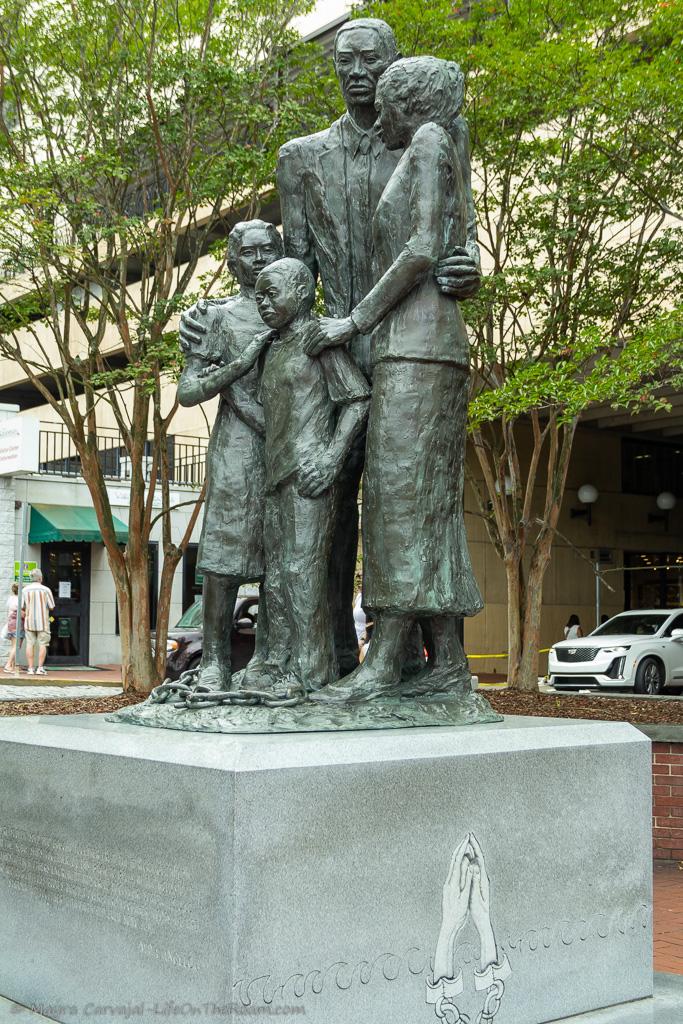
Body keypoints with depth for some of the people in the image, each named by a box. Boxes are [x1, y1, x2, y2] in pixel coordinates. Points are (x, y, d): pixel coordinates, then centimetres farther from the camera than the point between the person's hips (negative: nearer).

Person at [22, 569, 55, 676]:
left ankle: (31, 668, 3)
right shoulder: (46, 590, -8)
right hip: (43, 622, -2)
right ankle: (40, 668, -2)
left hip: (29, 622, 2)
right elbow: (51, 607, -4)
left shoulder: (25, 590, -2)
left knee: (30, 644, 5)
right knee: (43, 645, 3)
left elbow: (22, 607, -1)